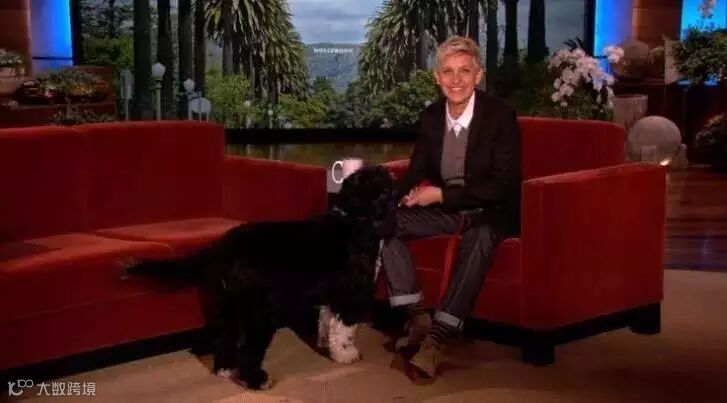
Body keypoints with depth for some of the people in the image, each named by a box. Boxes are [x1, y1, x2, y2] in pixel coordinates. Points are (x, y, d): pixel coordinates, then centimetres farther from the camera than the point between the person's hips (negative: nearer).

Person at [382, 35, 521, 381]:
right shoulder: (430, 117, 1)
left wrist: (442, 194, -22)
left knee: (479, 238, -39)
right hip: (445, 208, 5)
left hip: (491, 212, -5)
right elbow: (417, 172, 7)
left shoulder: (501, 115, -14)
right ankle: (417, 318, -18)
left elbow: (502, 185, -19)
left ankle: (437, 338, -37)